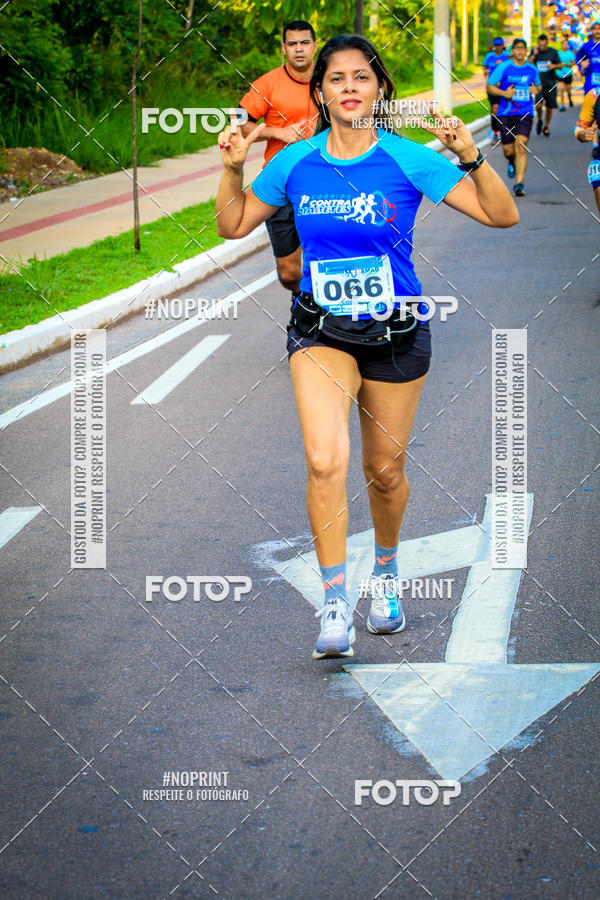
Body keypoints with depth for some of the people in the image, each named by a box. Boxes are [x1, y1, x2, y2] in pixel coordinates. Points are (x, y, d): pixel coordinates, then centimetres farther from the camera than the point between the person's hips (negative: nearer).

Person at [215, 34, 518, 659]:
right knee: (324, 460, -20)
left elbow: (502, 215, -11)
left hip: (395, 331, 0)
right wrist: (232, 169, -4)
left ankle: (386, 573, 42)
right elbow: (235, 225, 13)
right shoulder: (295, 163, -2)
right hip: (321, 330, 0)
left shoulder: (407, 160, -9)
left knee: (385, 469, 12)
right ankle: (334, 604, -14)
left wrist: (471, 158, -26)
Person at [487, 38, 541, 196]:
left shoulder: (532, 70, 8)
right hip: (506, 113, 0)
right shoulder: (503, 68, -1)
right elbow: (490, 86, 2)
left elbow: (537, 85, 25)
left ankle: (519, 183, -17)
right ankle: (512, 162, 44)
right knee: (508, 150, 6)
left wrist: (536, 90, 1)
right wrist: (504, 93, -14)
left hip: (525, 113, 0)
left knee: (521, 147, -16)